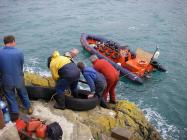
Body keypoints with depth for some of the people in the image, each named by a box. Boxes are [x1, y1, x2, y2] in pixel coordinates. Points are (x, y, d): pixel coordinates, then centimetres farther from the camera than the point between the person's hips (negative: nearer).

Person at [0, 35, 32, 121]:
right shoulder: (19, 52, -15)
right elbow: (21, 66, -3)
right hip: (18, 79, 1)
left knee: (10, 97, 17)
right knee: (23, 94, 23)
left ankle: (15, 114, 26)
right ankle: (29, 108, 40)